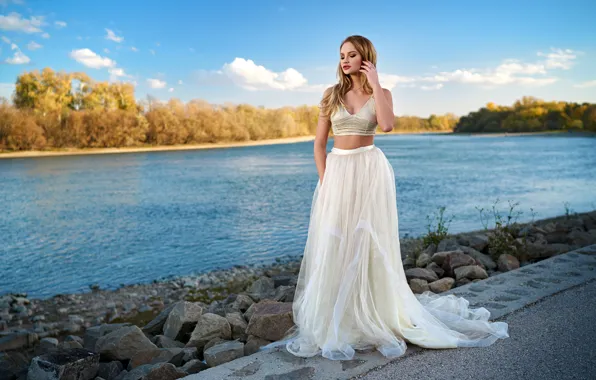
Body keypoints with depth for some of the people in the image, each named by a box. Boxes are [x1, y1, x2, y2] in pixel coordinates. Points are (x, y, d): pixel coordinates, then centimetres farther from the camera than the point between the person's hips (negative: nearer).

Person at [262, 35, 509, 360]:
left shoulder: (381, 94, 3)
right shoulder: (332, 94, 7)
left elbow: (386, 125, -19)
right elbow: (319, 142, 5)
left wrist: (375, 84, -12)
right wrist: (324, 181, -5)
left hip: (370, 171, -2)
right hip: (337, 172, 2)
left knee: (370, 244, 1)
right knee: (334, 246, 2)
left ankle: (380, 319, 14)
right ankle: (332, 325, 15)